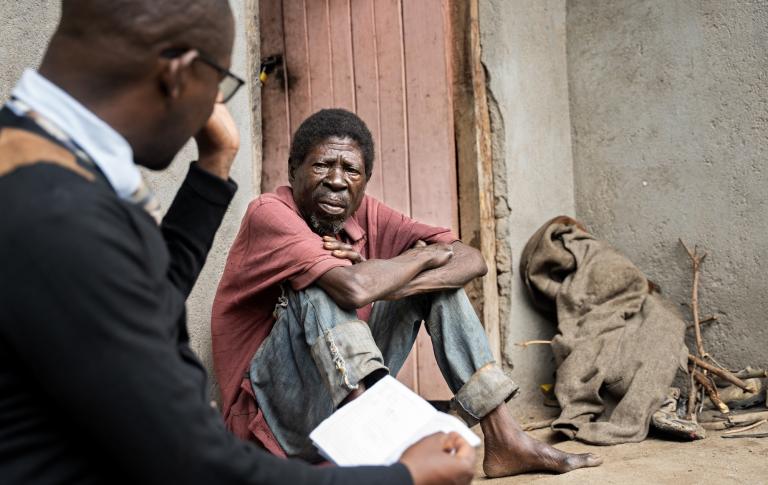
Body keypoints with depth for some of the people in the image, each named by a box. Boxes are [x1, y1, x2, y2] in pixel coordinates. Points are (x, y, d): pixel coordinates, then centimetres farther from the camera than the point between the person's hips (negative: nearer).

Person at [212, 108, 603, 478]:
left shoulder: (365, 215, 1)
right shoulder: (270, 213, -17)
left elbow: (472, 260, -6)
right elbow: (353, 288, -33)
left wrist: (388, 284, -23)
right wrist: (423, 255, -14)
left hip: (347, 399, 7)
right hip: (276, 413, -6)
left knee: (438, 278, 1)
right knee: (318, 286, -28)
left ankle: (503, 440, -5)